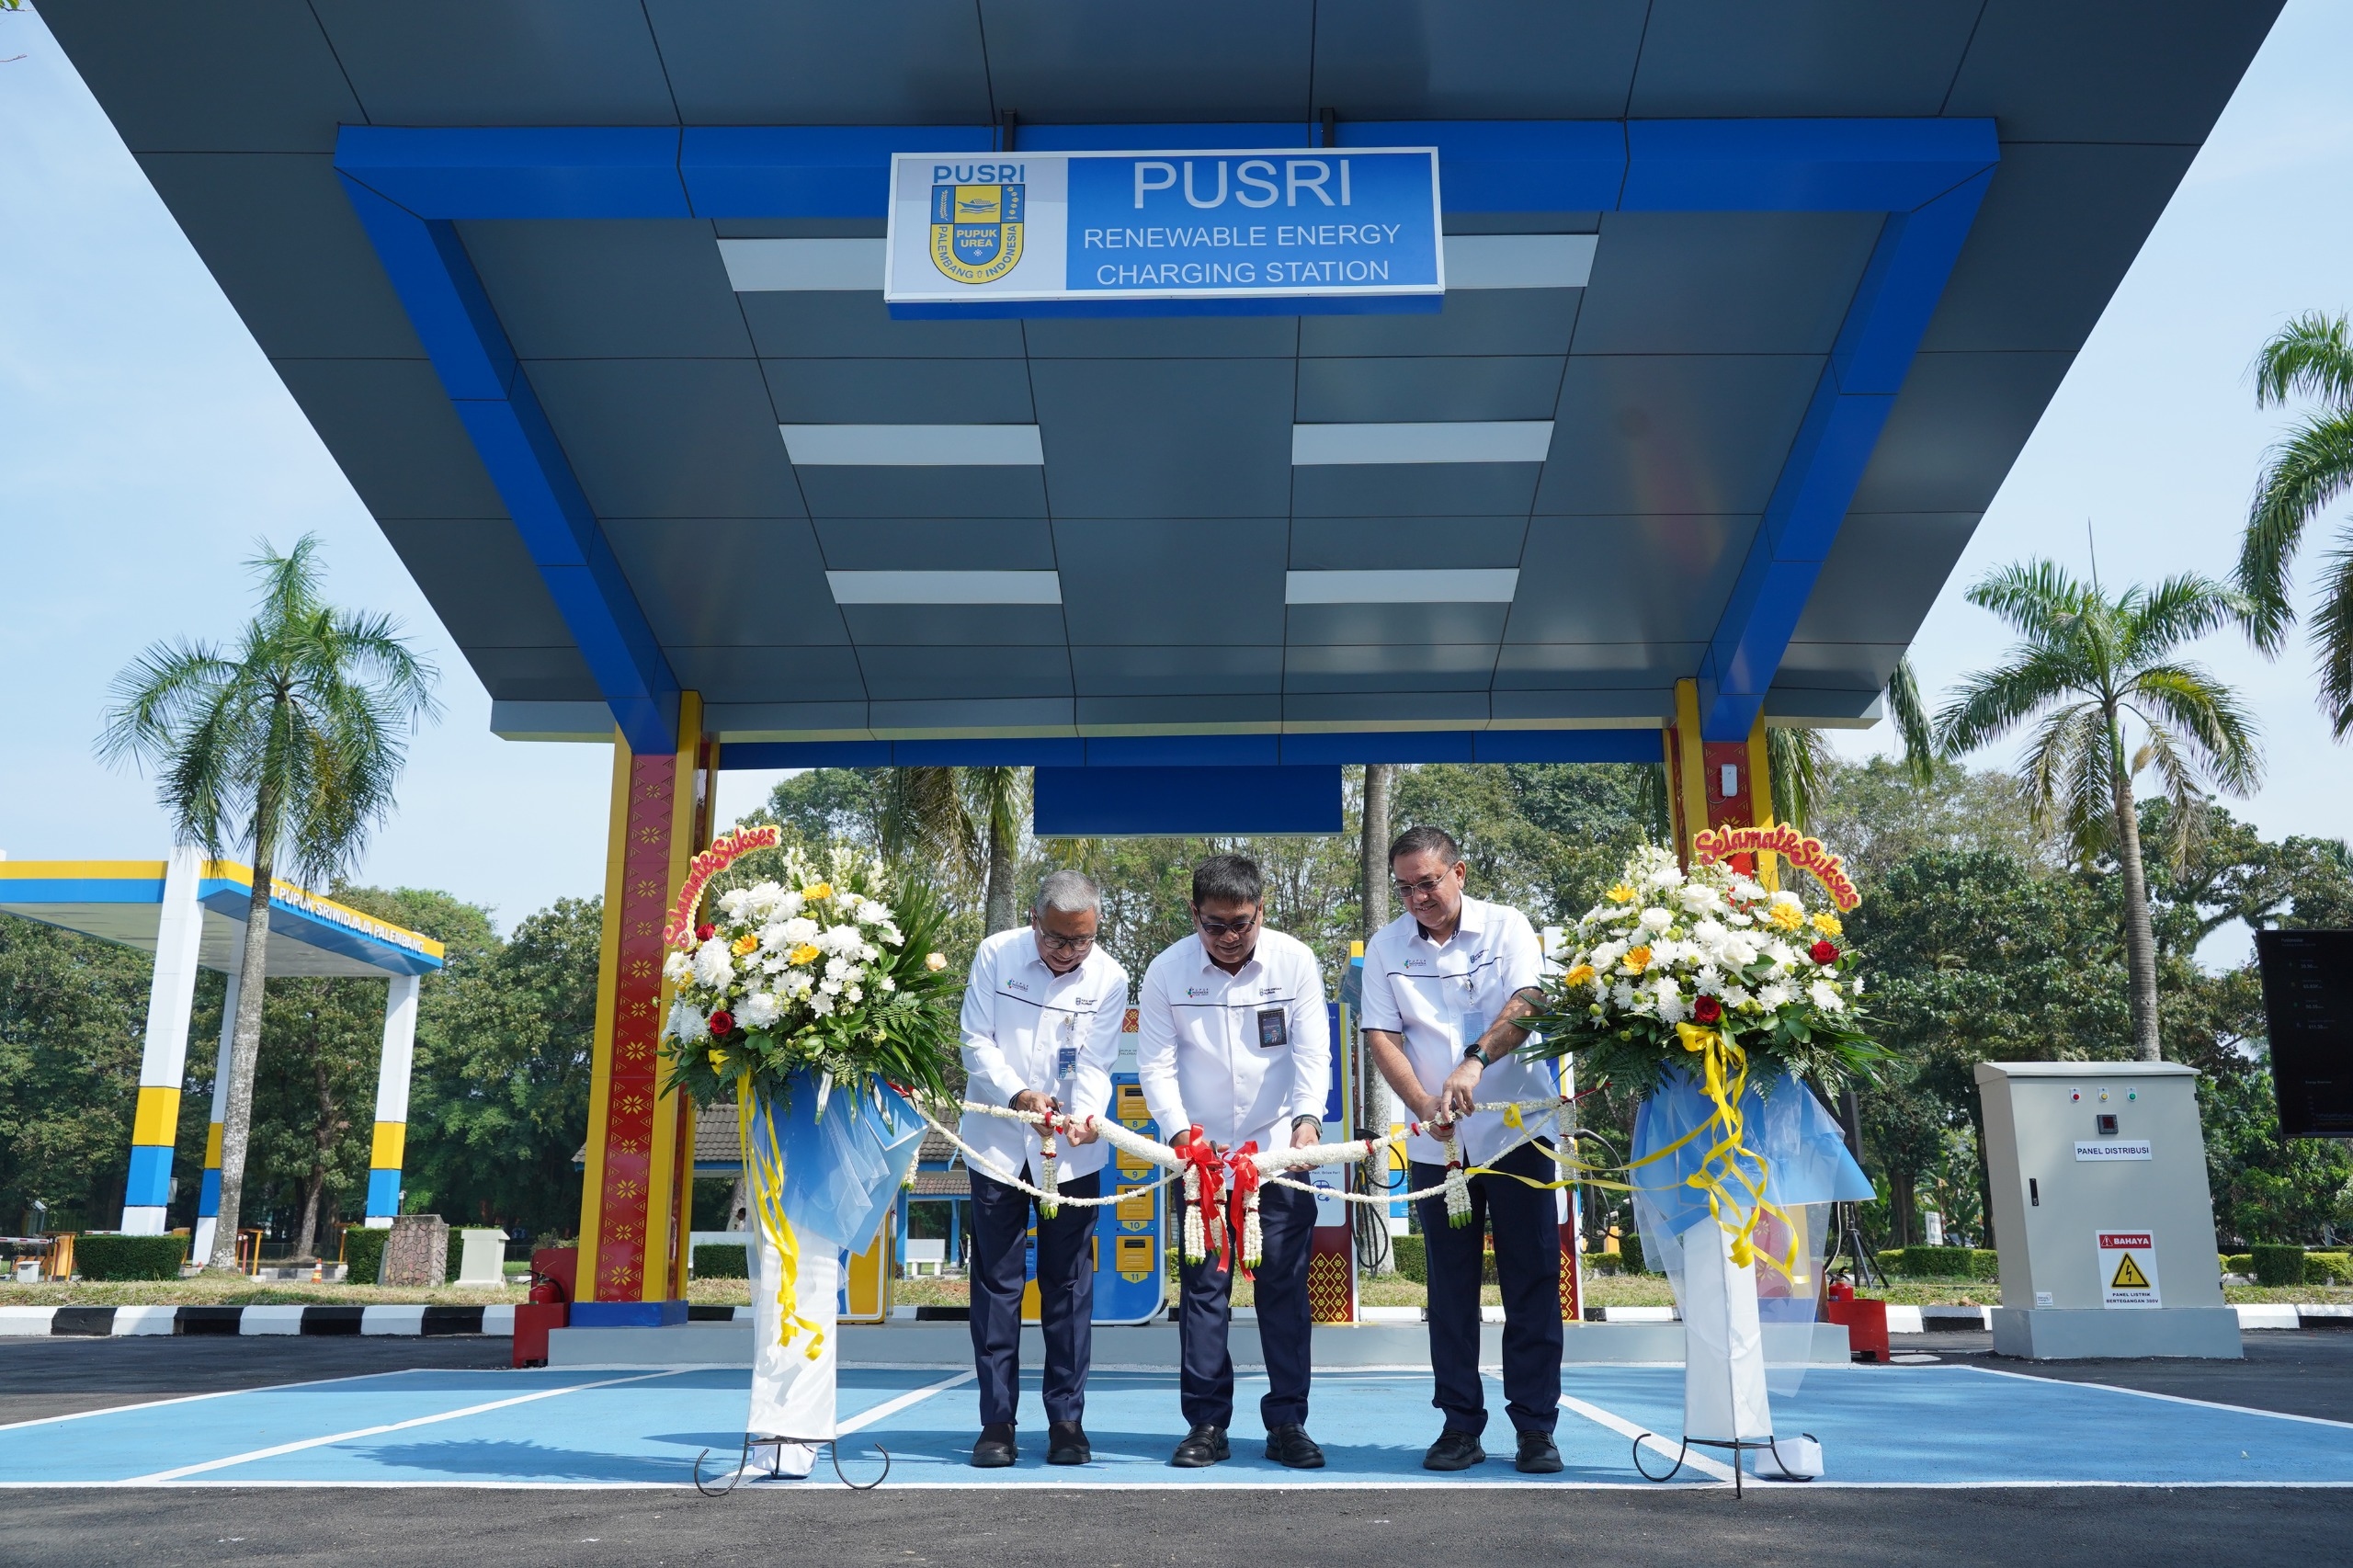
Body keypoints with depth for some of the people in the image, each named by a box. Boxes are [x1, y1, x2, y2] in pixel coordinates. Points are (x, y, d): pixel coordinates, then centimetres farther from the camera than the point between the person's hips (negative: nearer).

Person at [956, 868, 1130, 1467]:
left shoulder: (1109, 977, -5)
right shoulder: (995, 955, -6)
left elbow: (1096, 1063, -8)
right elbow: (976, 1041, -6)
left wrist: (1086, 1115, -28)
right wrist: (1016, 1093, -22)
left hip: (1071, 1151, 0)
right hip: (997, 1143, 0)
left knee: (1069, 1287, 5)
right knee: (995, 1283, 3)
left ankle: (1067, 1421, 14)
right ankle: (997, 1422, 11)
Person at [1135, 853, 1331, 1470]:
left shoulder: (1294, 961, -6)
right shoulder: (1167, 971, -6)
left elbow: (1312, 1050, -8)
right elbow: (1155, 1063, -6)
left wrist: (1308, 1119, -24)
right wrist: (1180, 1133, -19)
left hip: (1281, 1150, 0)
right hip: (1200, 1153, 0)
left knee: (1285, 1286, 2)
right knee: (1203, 1286, 2)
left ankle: (1287, 1422, 12)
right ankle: (1207, 1424, 11)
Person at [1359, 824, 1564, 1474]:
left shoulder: (1505, 926, -2)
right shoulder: (1385, 947, 4)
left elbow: (1528, 1003, -17)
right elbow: (1381, 1035, -1)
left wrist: (1473, 1061, -34)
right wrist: (1425, 1105, -17)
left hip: (1515, 1129, -2)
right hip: (1437, 1144, 2)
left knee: (1532, 1281, 2)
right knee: (1450, 1285, 7)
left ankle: (1535, 1426, 10)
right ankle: (1461, 1422, 16)